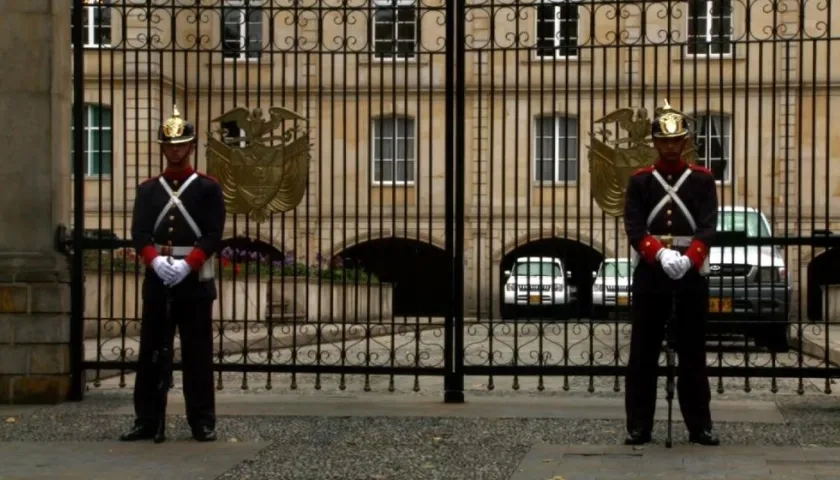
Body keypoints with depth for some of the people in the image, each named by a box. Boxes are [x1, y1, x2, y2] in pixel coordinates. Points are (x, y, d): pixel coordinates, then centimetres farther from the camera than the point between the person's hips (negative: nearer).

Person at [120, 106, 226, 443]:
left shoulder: (208, 188, 4)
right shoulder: (147, 189, 11)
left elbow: (214, 235, -5)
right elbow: (139, 232, 0)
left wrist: (187, 264, -19)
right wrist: (155, 260, -19)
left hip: (195, 279, -2)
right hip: (156, 279, 3)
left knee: (197, 352, 0)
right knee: (151, 351, 4)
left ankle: (202, 422, 5)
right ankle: (146, 421, 10)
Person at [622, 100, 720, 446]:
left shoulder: (702, 179, 6)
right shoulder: (639, 181, 6)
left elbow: (708, 226, -5)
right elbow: (634, 227, -5)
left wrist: (686, 260, -23)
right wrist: (661, 254, -23)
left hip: (692, 273, 0)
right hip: (649, 273, 0)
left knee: (693, 352, 5)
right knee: (643, 352, 2)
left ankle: (699, 426, 12)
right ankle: (638, 426, 8)